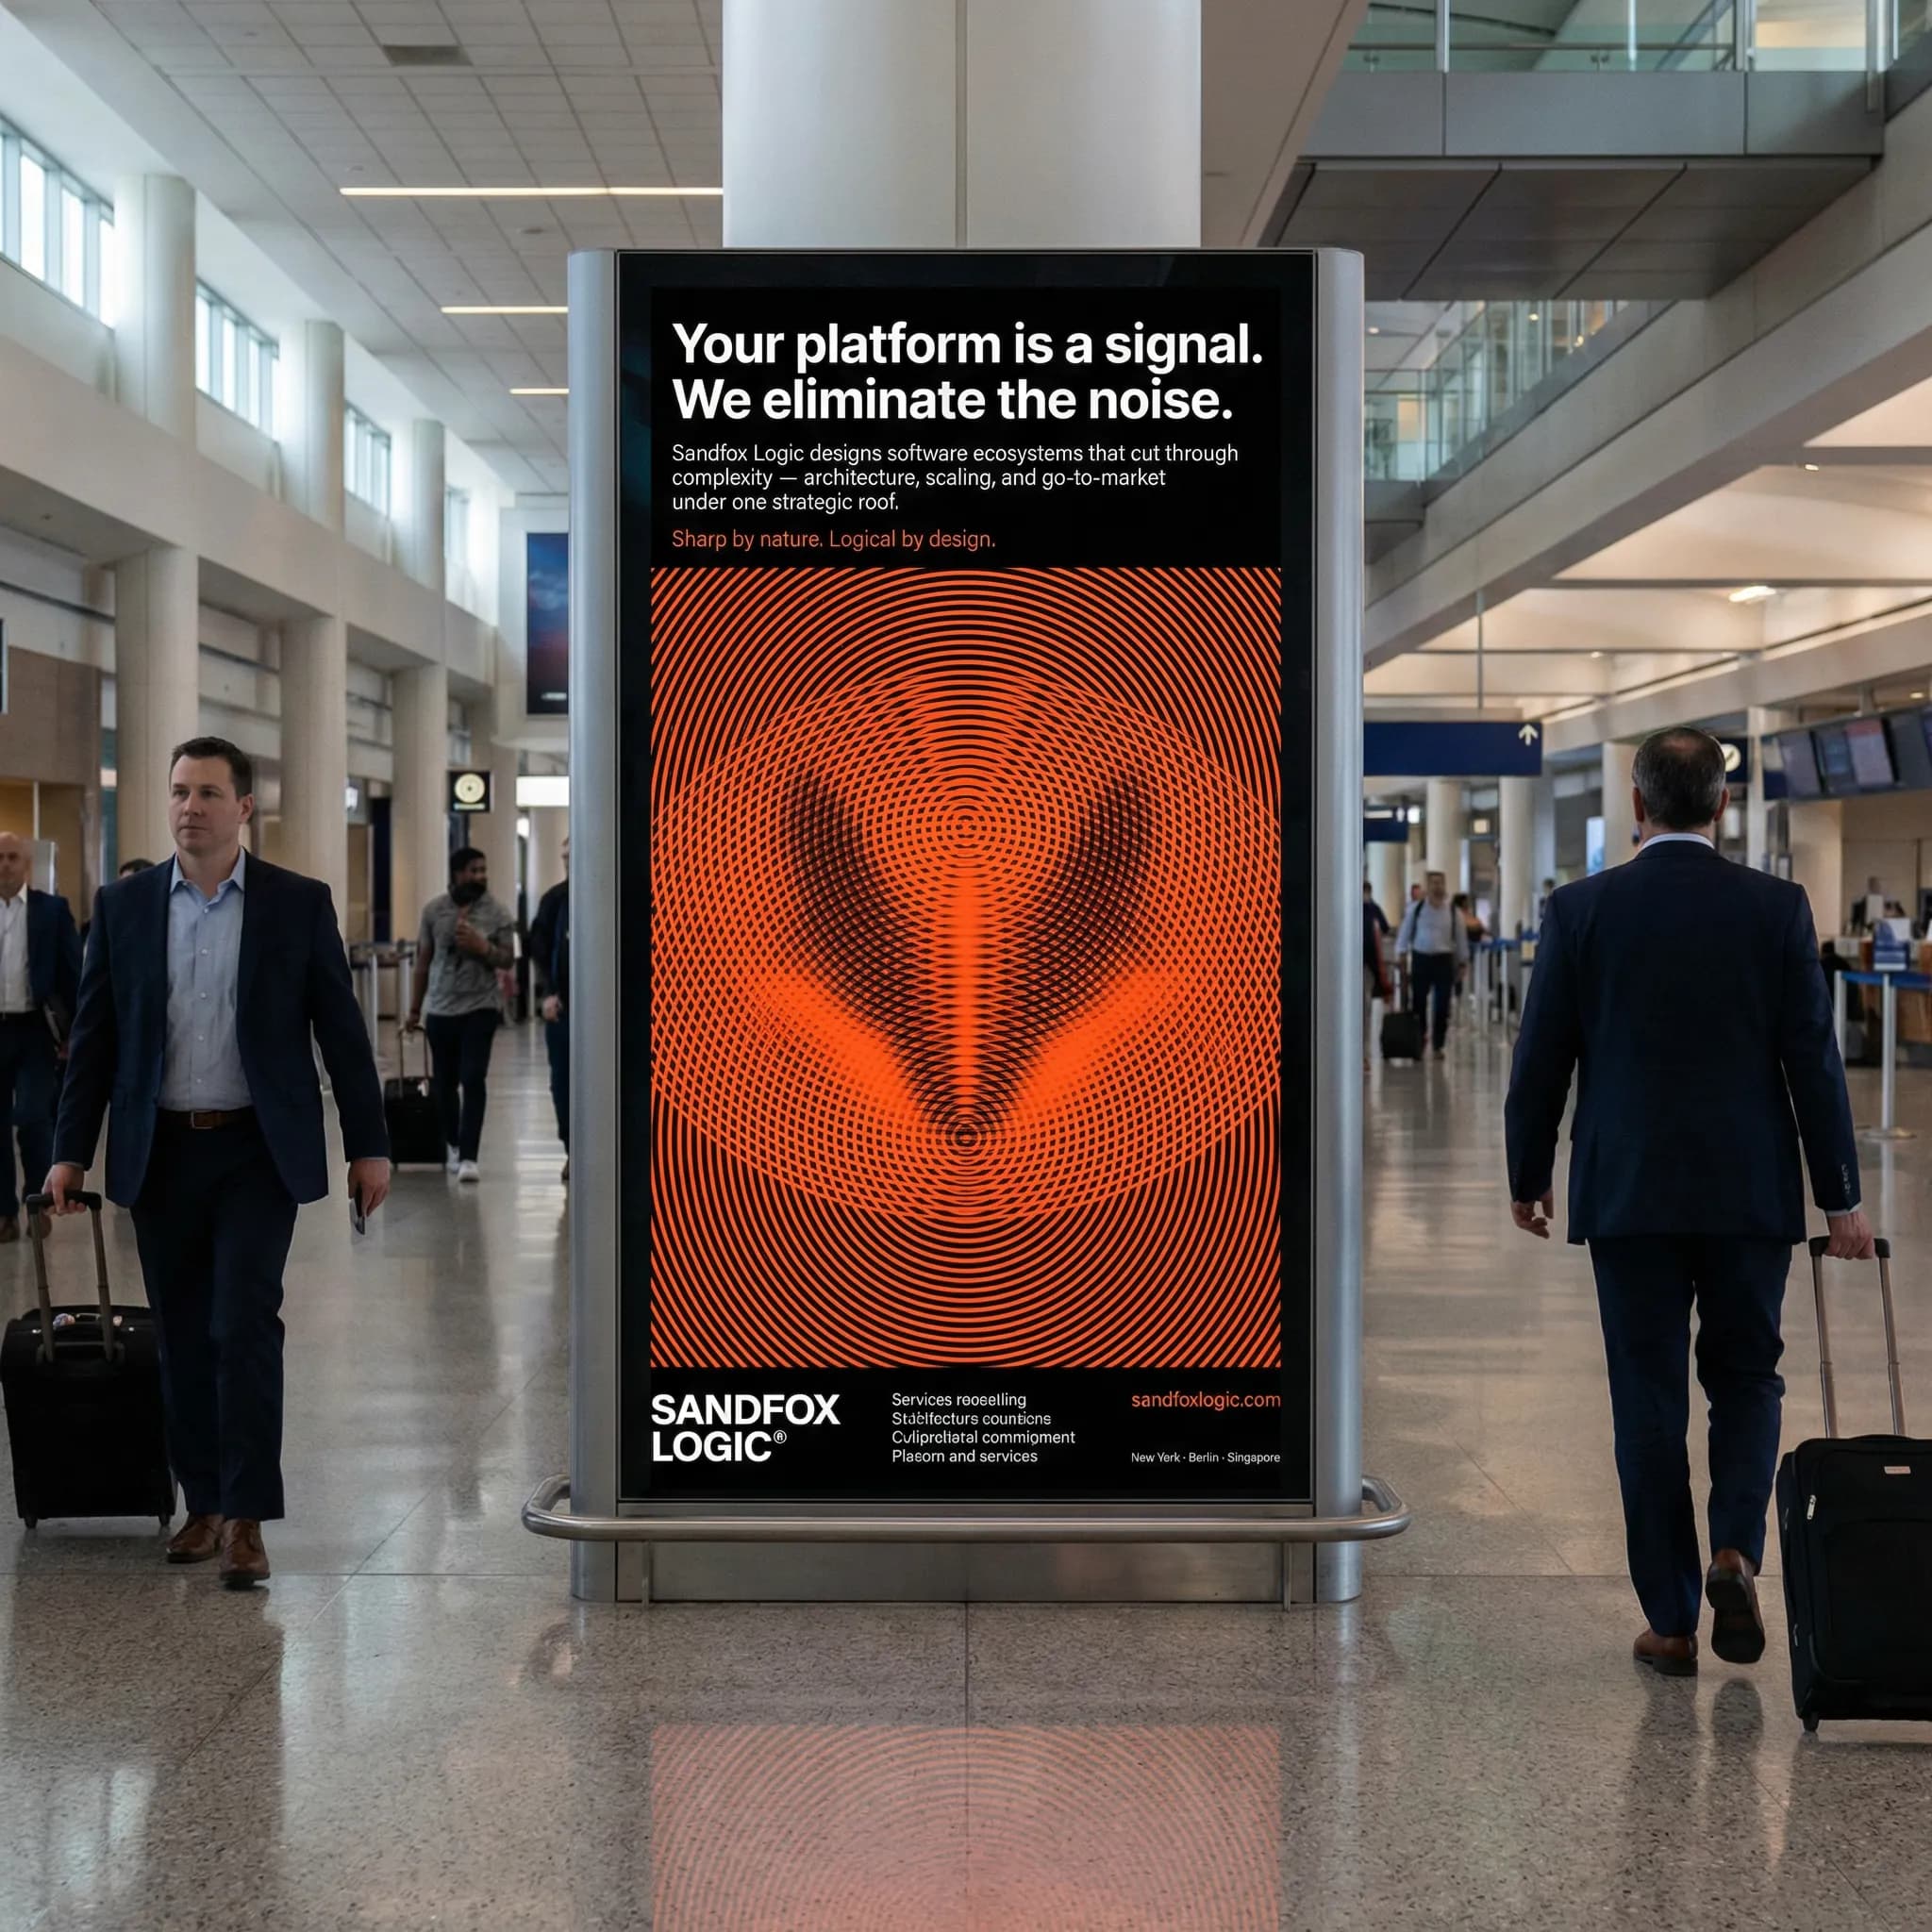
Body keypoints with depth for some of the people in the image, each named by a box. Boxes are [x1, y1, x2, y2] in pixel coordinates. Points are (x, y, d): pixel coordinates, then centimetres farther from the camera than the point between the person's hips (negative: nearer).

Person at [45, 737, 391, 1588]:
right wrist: (71, 1151, 3)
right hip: (160, 1152, 3)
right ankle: (204, 1503, 22)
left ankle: (246, 1517, -2)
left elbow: (341, 1029, 1)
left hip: (258, 1149, -3)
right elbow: (94, 1034, 7)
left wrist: (369, 1146, -1)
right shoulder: (123, 904, 5)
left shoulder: (299, 903, -1)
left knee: (244, 1325, -9)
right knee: (184, 1336, 9)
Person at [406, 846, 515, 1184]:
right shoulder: (434, 910, 1)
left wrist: (482, 947, -20)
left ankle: (468, 1156, -13)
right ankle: (453, 1145, 30)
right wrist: (414, 1008, 8)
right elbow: (423, 961, 7)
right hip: (440, 1010, 2)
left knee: (473, 1080, -12)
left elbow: (508, 960, 0)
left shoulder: (498, 914, -3)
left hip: (480, 1008, -2)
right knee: (444, 1083, 9)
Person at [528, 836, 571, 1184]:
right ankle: (573, 1151, 15)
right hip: (562, 1005, 3)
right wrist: (546, 993, -3)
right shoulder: (554, 899, 4)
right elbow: (538, 950, 7)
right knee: (562, 1081, 5)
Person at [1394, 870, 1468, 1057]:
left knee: (1441, 1006, 1)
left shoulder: (1453, 912, 3)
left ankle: (1438, 1045, 9)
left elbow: (1461, 938, 9)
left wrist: (1462, 963, 8)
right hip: (1421, 959, 0)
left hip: (1444, 961, 0)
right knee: (1418, 1003, 5)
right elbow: (1406, 931, 5)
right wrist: (1402, 953, -2)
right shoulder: (1416, 908, 1)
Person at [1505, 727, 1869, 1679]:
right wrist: (1839, 1197, 3)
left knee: (1649, 1397, 7)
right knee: (1746, 1376, 18)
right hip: (1750, 1191, 0)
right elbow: (1814, 1059, -4)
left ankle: (1671, 1622, 11)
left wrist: (1528, 1178, 12)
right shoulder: (1777, 907, -4)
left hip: (1627, 1195, 0)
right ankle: (1734, 1550, -3)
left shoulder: (1580, 909, -4)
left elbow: (1540, 1059, 0)